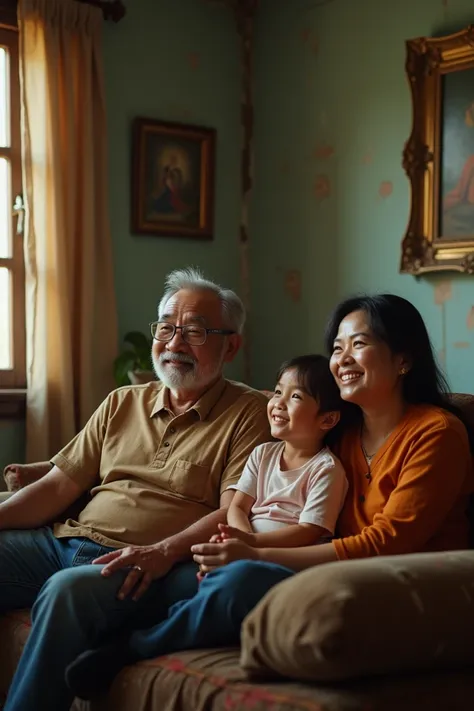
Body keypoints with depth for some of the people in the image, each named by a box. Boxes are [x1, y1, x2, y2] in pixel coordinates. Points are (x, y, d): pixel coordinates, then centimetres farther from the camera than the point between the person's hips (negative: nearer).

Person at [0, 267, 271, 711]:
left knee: (68, 589, -35)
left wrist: (164, 550, -22)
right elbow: (59, 485, 16)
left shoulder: (249, 413, 4)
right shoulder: (122, 403, 21)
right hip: (68, 540, 6)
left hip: (153, 565, -6)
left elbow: (235, 513, -7)